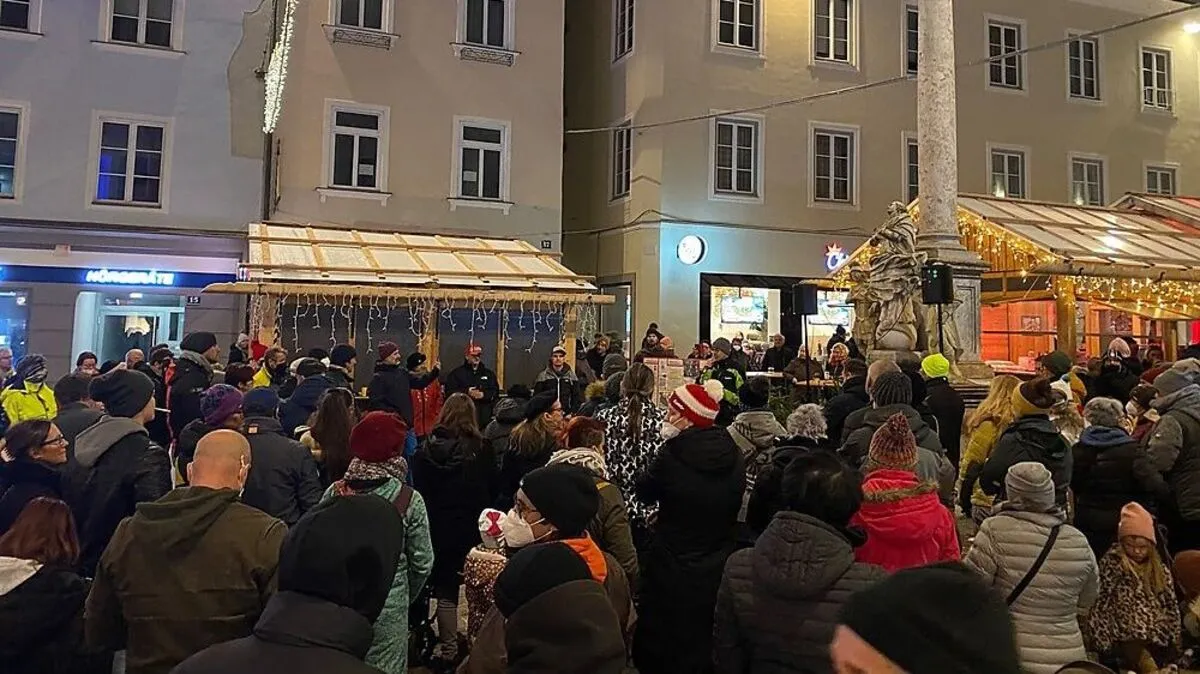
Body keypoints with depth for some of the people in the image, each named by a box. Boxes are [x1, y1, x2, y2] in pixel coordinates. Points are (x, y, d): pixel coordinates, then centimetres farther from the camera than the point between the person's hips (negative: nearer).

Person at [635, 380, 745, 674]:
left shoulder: (673, 454, -22)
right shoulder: (734, 455, -7)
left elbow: (644, 493, -5)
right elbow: (735, 506, 7)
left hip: (672, 569, -4)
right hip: (718, 569, 4)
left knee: (662, 649, 15)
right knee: (706, 644, 22)